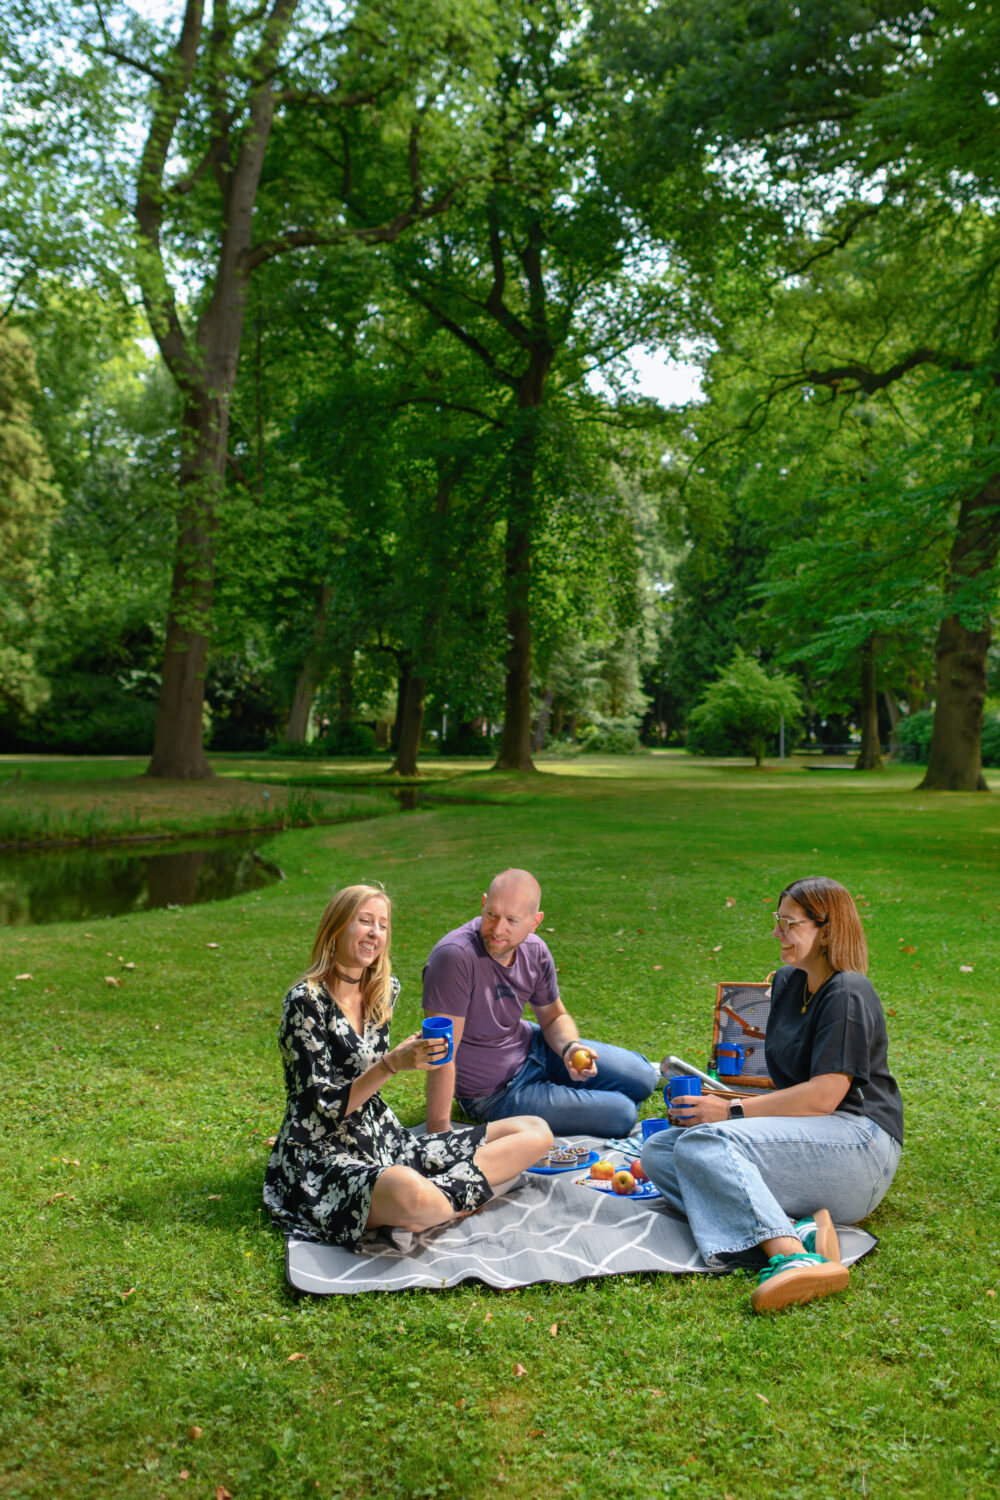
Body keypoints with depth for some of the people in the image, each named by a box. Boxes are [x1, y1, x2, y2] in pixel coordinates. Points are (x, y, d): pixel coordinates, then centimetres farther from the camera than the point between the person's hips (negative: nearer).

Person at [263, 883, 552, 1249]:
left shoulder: (385, 990, 9)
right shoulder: (306, 1001, -12)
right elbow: (325, 1109, -16)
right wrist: (392, 1064, -23)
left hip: (387, 1143, 8)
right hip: (325, 1158, -8)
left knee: (535, 1133, -5)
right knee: (409, 1192, -44)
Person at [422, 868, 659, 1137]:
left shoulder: (534, 951, -10)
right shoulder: (455, 956, -33)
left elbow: (554, 1017, 6)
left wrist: (569, 1047, -17)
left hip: (531, 1045, 6)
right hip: (498, 1093, -6)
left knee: (641, 1080, 6)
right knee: (622, 1115, -8)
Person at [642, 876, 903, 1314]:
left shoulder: (848, 995, -10)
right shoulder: (786, 982, 17)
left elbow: (823, 1097, -17)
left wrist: (734, 1111, -15)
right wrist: (720, 1096, 13)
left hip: (857, 1141, -9)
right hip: (802, 1134, 9)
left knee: (705, 1143, -30)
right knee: (658, 1150, -10)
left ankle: (790, 1257, -45)